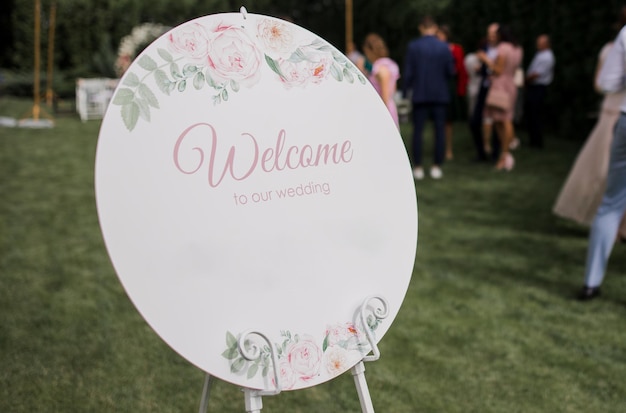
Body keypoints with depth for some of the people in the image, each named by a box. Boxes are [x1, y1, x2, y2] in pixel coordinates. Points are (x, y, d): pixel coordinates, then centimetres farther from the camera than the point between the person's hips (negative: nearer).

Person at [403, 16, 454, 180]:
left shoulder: (413, 46, -6)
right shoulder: (444, 47, -3)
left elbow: (408, 72, -6)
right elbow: (450, 72, -2)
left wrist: (406, 90, 5)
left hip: (420, 94, -1)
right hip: (440, 94, 1)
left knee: (418, 131, 5)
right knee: (439, 130, 6)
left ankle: (418, 168, 4)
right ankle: (437, 167, 6)